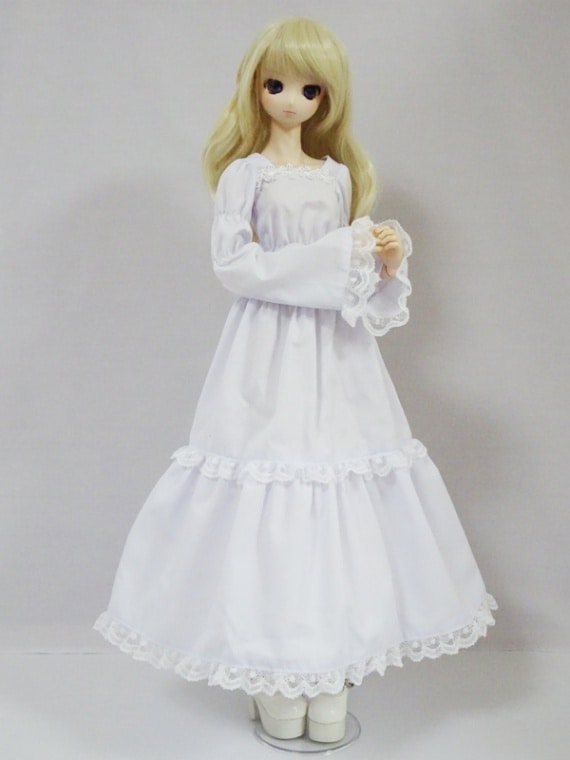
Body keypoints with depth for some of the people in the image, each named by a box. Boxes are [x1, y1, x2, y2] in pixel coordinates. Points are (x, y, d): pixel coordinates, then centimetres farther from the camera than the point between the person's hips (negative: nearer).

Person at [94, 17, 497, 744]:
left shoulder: (339, 175, 12)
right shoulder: (245, 174, -1)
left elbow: (351, 271, 16)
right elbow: (234, 264, -13)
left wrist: (387, 262, -5)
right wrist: (332, 256, -16)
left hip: (337, 356, 5)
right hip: (270, 356, -4)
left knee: (343, 490, 2)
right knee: (272, 491, -4)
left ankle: (329, 673, 14)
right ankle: (275, 677, 11)